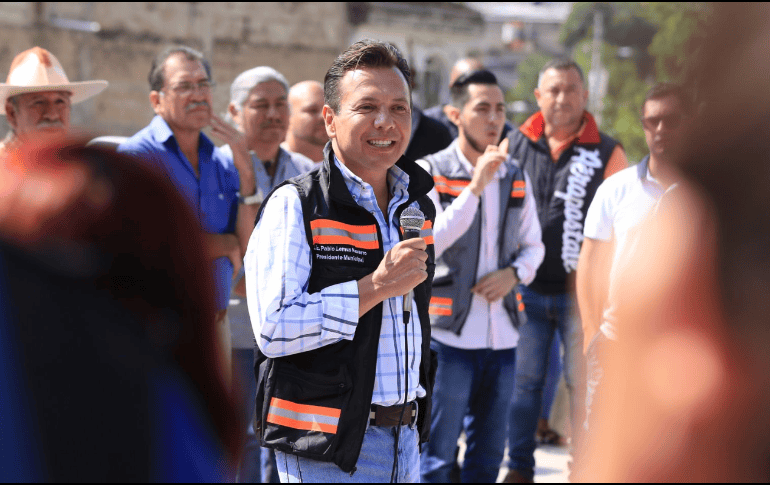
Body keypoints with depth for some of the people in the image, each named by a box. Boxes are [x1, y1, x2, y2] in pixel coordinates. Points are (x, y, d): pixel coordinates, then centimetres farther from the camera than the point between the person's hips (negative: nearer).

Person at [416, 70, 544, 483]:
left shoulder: (516, 178, 10)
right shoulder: (429, 173, -6)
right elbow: (428, 244, -19)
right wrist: (476, 186, -23)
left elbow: (533, 245, 18)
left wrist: (514, 274, -4)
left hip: (502, 335, 5)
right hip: (448, 333, -5)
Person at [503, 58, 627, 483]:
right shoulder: (515, 144, 5)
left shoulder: (607, 152, 1)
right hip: (527, 287, 2)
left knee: (584, 383, 3)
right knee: (523, 380, 8)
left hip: (581, 290, -2)